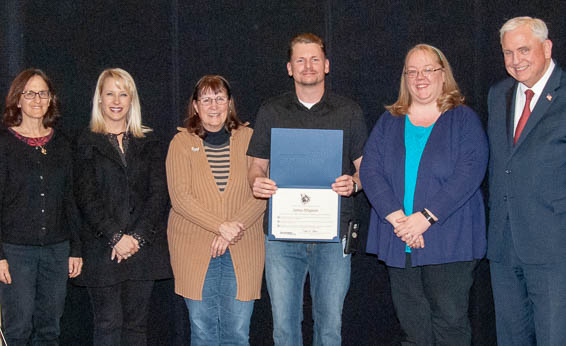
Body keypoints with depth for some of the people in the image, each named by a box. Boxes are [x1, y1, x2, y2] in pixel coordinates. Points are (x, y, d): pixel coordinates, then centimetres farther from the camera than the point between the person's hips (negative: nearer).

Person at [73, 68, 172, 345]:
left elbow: (159, 194, 3)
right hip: (102, 248, -2)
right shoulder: (86, 143, 5)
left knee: (136, 323, 5)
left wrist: (136, 237, -9)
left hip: (144, 246, 2)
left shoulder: (149, 143, 12)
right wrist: (115, 237, -14)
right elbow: (86, 198, -4)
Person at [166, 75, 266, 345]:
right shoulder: (182, 143, 3)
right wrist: (221, 226, -17)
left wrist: (234, 229, -15)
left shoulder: (248, 138, 5)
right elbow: (179, 196, -7)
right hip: (194, 250, 0)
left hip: (242, 250, 1)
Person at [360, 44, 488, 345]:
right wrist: (396, 217, -14)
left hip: (448, 240, -3)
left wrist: (426, 216, -18)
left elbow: (470, 171, -10)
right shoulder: (389, 122, 13)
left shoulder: (463, 120, 3)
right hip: (398, 242, 3)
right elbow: (369, 170, 1)